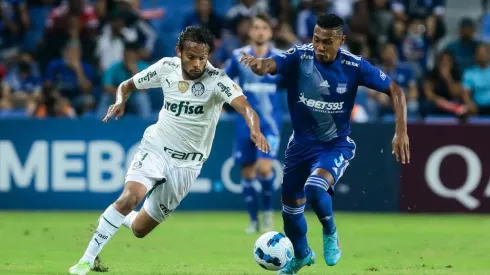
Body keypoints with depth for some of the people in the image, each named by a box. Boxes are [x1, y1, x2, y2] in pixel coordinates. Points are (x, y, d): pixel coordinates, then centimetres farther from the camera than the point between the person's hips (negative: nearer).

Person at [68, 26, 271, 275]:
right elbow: (128, 85, 7)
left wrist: (255, 130, -57)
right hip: (155, 148, 0)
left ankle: (120, 219, 42)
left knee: (140, 229, 5)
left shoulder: (217, 80, -19)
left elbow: (243, 106, -36)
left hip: (186, 164, 0)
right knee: (130, 197, -29)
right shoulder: (166, 67, -8)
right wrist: (120, 101, -16)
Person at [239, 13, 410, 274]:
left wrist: (401, 132, -17)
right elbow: (270, 64, -38)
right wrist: (258, 64, -63)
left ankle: (330, 234, 0)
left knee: (315, 187, -31)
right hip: (302, 142, 3)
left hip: (336, 145, -3)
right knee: (290, 207, 14)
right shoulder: (299, 56, -18)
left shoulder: (354, 66, -17)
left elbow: (394, 90, -7)